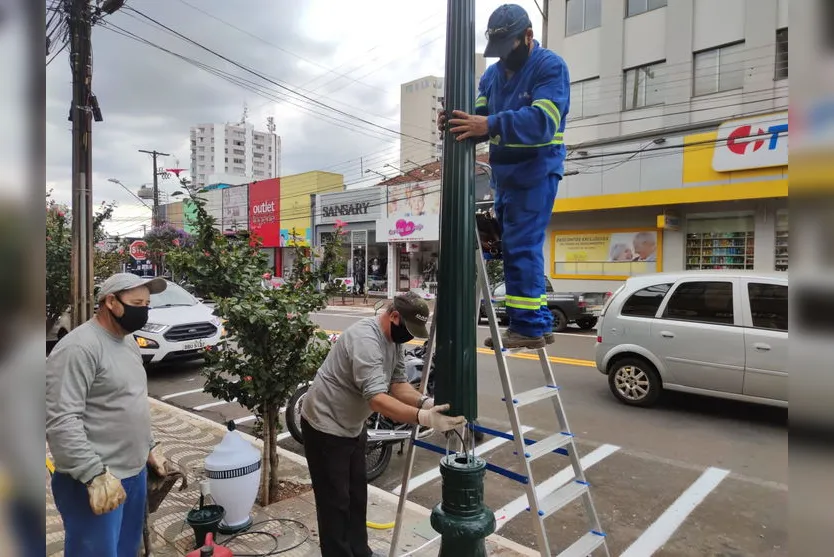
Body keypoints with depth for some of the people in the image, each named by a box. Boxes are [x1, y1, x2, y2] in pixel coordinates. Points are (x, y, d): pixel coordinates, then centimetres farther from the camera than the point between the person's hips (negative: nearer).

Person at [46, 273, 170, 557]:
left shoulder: (128, 342, 11)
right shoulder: (78, 347, -18)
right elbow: (61, 421, -24)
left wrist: (149, 447, 19)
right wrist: (95, 475, -25)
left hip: (135, 473, 9)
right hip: (94, 482, -9)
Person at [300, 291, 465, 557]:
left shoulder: (394, 339, 0)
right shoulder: (365, 338, -31)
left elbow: (398, 383, -2)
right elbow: (376, 398, -39)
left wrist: (426, 402, -20)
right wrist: (423, 417, -48)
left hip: (352, 426, 10)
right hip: (325, 426, -10)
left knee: (357, 495, 20)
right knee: (335, 502, 1)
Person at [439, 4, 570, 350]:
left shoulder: (551, 67, -7)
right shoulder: (492, 74, 15)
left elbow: (543, 120, -23)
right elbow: (481, 118, 7)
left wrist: (491, 124, -33)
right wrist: (459, 123, -16)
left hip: (536, 172, -8)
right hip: (505, 173, 8)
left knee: (522, 248, -13)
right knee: (514, 248, 9)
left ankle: (528, 326, -5)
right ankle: (539, 324, 18)